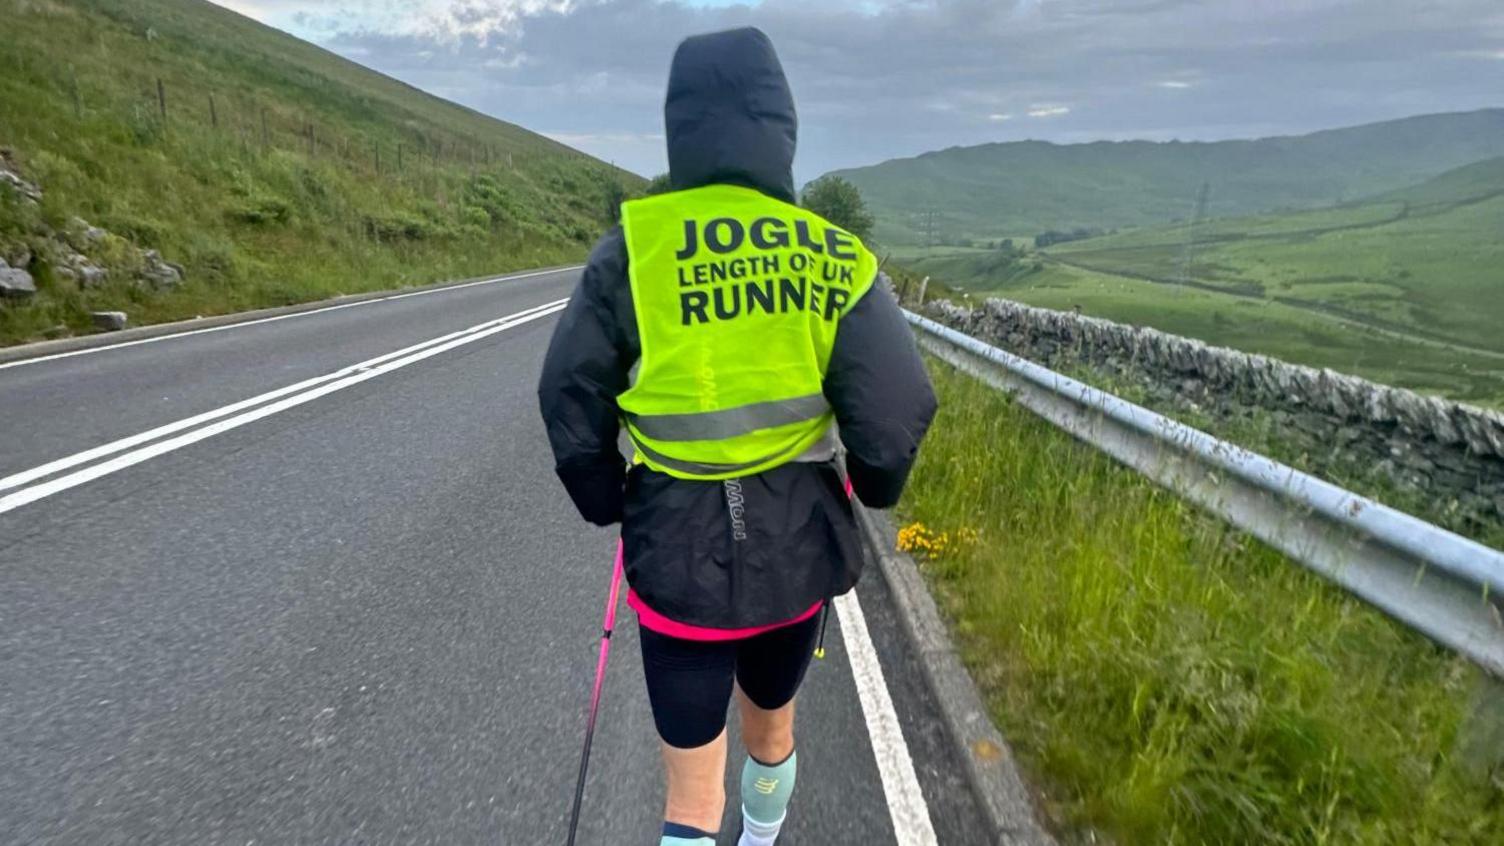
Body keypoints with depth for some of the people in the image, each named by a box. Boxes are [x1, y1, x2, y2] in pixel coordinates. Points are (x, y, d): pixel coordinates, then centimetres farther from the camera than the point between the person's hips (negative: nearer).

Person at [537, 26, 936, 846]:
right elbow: (894, 412, -13)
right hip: (797, 548, 3)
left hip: (679, 557, -2)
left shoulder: (634, 248, -11)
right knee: (770, 723, 30)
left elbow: (571, 398, -8)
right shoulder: (833, 257, -10)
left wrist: (608, 504, 9)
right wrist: (871, 488, 9)